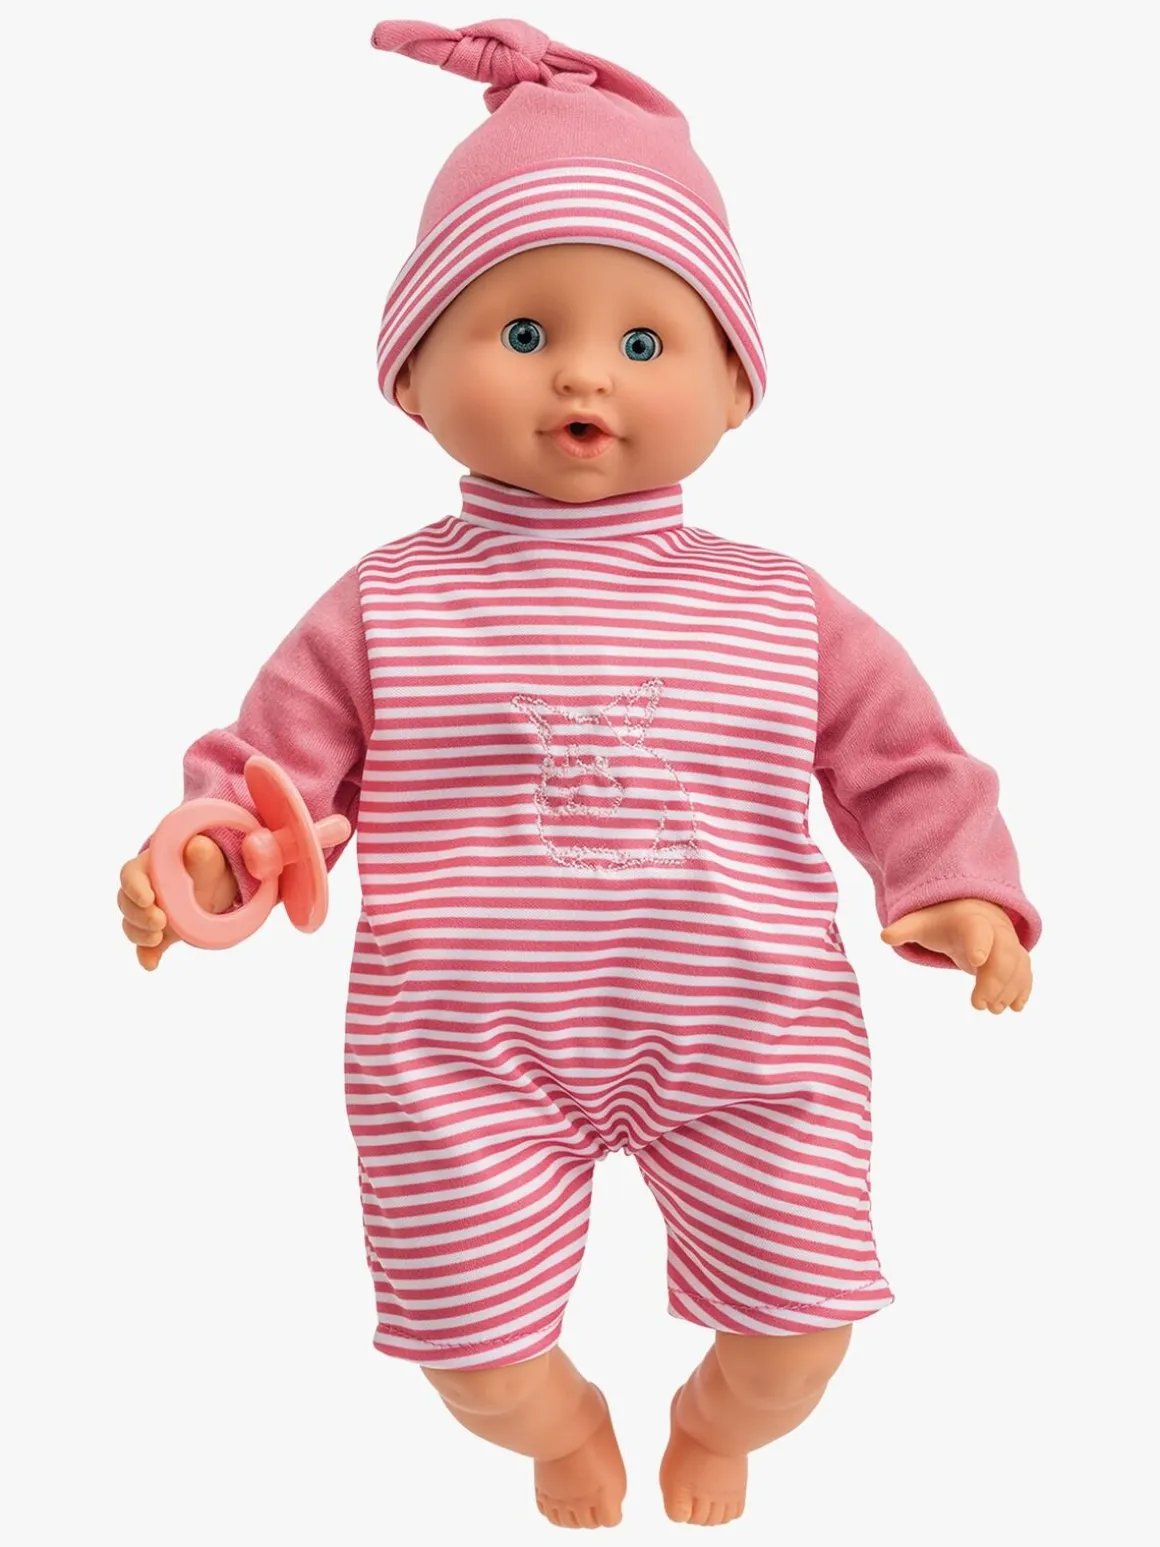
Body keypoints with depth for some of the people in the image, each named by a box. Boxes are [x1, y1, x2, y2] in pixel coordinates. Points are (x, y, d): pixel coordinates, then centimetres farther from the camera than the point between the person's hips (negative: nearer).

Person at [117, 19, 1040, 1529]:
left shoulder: (783, 611, 1)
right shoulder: (387, 609, -3)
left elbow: (904, 760, 7)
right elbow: (269, 767, 0)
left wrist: (964, 891, -9)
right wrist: (201, 854, -20)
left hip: (750, 1046, 1)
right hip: (468, 1063, 0)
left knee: (801, 1322, 8)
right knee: (477, 1354, 5)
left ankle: (715, 1424, 49)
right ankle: (567, 1430, 47)